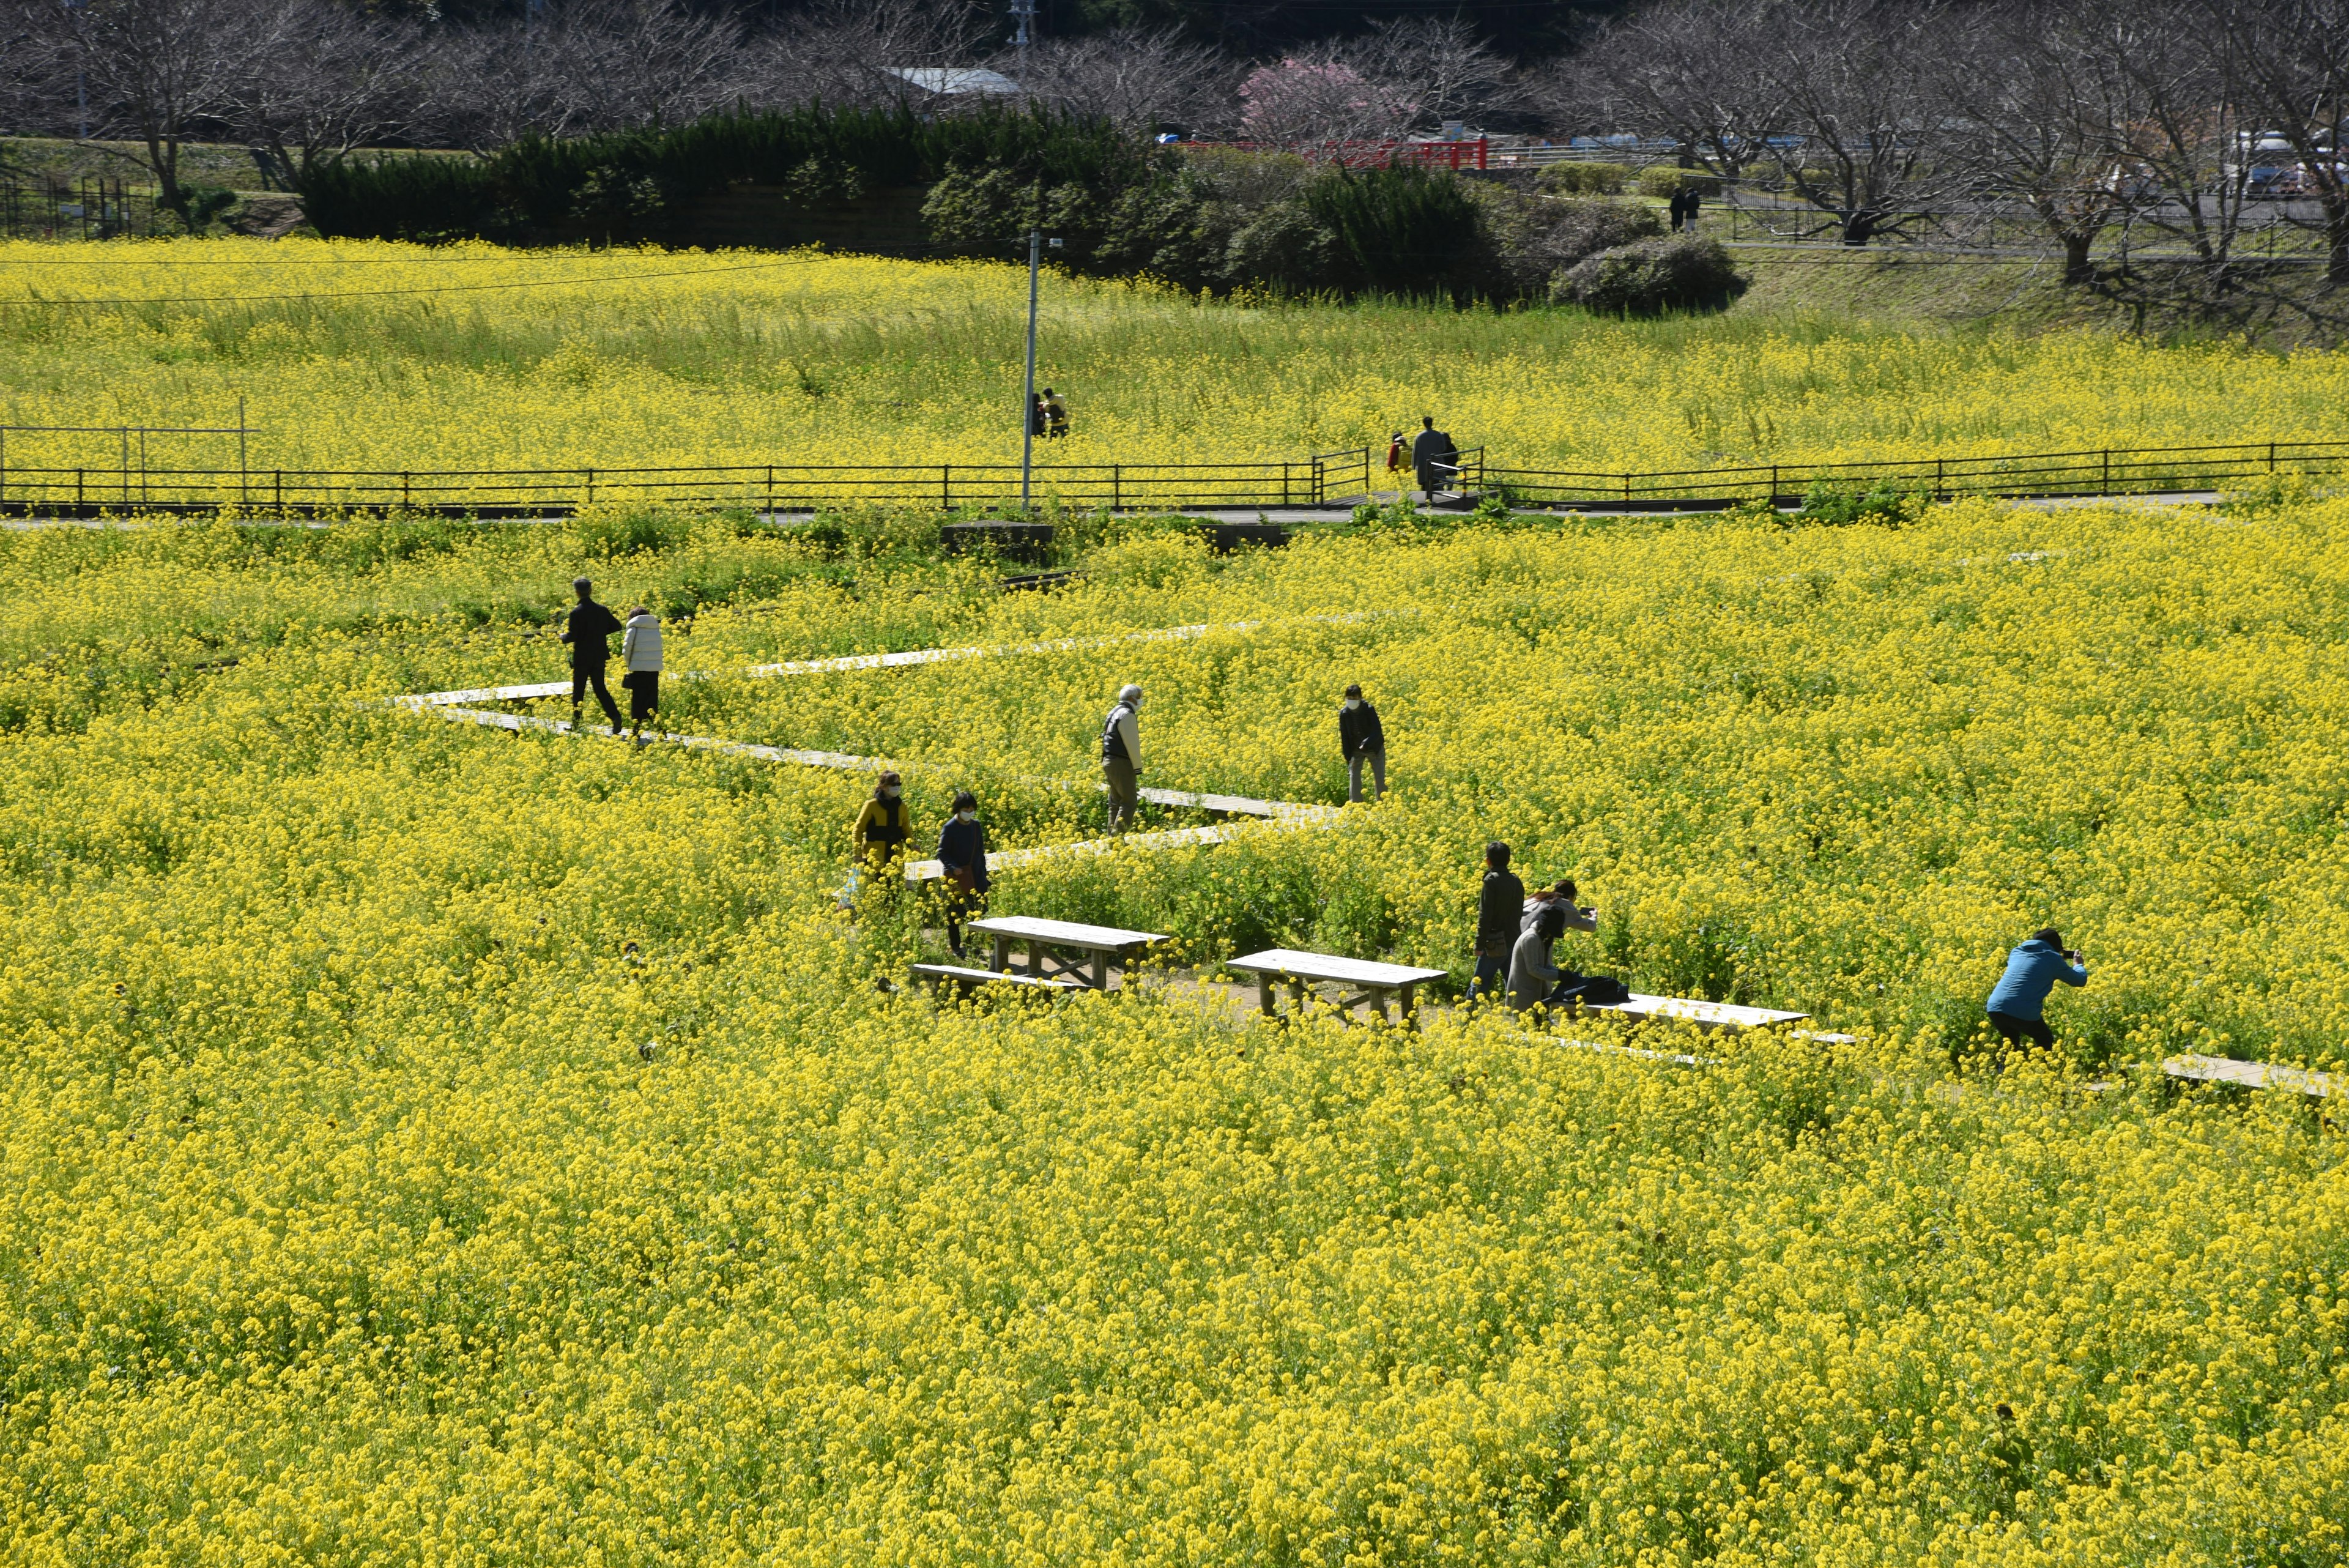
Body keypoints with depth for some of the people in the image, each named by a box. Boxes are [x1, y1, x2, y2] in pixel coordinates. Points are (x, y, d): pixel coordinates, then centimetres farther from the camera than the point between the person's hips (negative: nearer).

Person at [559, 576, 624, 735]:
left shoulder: (577, 613, -15)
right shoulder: (602, 610, 1)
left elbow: (573, 636, -19)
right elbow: (616, 626, 5)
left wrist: (563, 637, 2)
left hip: (582, 657, -4)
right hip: (599, 656, 4)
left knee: (578, 690, 8)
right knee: (600, 688, 9)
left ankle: (576, 722, 13)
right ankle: (615, 715, -10)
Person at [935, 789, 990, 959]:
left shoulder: (976, 826, 7)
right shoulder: (949, 828, -10)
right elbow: (942, 854, -10)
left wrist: (983, 874, 11)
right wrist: (953, 868, -25)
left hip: (974, 877, 5)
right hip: (955, 878, -5)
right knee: (954, 913, 3)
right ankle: (954, 946, 11)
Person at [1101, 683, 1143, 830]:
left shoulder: (1114, 713, 18)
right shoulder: (1127, 714, -12)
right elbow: (1132, 744, -16)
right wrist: (1138, 768, -13)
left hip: (1109, 761, 10)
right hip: (1122, 763, -10)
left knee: (1116, 802, 11)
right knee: (1129, 801, -8)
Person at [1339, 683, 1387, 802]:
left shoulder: (1369, 710, -22)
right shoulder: (1344, 714, -13)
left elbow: (1377, 731, -25)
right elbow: (1344, 737, -6)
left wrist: (1366, 743, -43)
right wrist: (1348, 758, -8)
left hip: (1374, 748, -2)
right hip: (1356, 750, 2)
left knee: (1380, 778, -1)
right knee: (1354, 776, -9)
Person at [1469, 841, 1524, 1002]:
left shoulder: (1492, 880, -13)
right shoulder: (1516, 881, 9)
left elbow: (1485, 916, -16)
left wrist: (1480, 944, -13)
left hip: (1495, 945, -7)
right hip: (1514, 942, 7)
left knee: (1478, 988, -3)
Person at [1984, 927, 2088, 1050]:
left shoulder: (2017, 952, 22)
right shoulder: (2053, 959, 8)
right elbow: (2081, 980, 19)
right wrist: (2078, 965, 41)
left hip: (1994, 1007, 5)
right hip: (2024, 1012, -5)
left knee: (2010, 1044, 31)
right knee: (2046, 1043, 23)